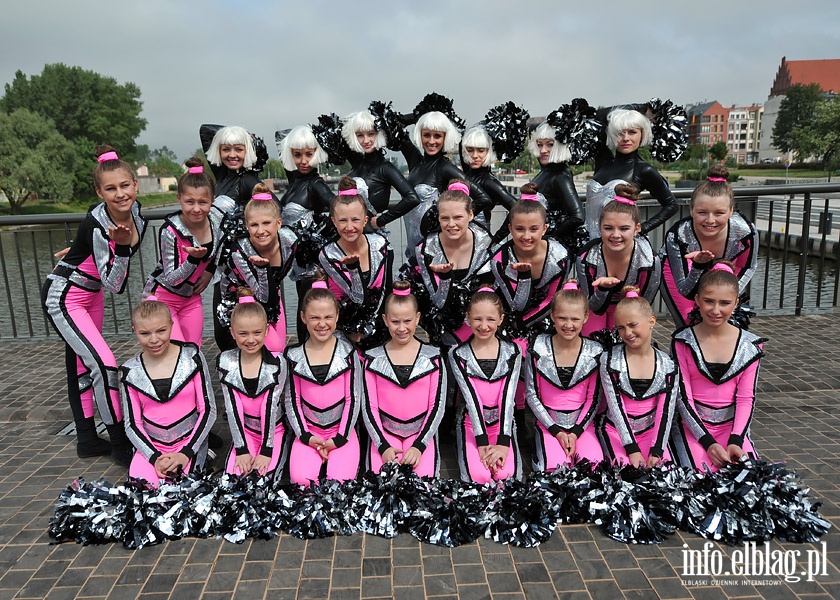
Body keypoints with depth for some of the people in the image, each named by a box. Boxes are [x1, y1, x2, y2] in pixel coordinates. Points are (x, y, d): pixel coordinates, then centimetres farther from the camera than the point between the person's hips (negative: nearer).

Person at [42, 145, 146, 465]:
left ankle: (87, 439, 25)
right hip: (63, 298, -8)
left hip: (92, 294, 8)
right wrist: (121, 244, -42)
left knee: (82, 365, 16)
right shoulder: (96, 224, -29)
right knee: (104, 364, -15)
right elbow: (113, 285, -30)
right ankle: (120, 442, -2)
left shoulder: (135, 211, -8)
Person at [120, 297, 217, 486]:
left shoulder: (192, 358, -6)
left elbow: (208, 410, -4)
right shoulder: (130, 372, -2)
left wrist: (186, 453, -12)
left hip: (189, 442, -2)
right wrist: (154, 457, -13)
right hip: (151, 446, 2)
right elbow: (132, 424, 2)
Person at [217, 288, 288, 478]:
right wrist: (241, 449, -11)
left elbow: (270, 407, -14)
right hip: (245, 431, 2)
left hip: (274, 431, -2)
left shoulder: (277, 363, -13)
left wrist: (266, 450, -17)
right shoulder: (226, 362, -7)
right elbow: (232, 407, -7)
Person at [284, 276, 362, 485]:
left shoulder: (348, 353, -3)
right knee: (301, 479, -22)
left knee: (342, 480, -21)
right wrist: (306, 436, -4)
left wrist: (340, 438, -8)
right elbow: (292, 400, 5)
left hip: (342, 431, -1)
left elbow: (354, 399, -2)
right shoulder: (294, 355, 1)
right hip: (308, 432, 1)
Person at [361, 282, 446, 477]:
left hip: (422, 434, 0)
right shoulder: (373, 359, 3)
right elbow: (369, 407, 3)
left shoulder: (432, 357, 2)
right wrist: (383, 446, -8)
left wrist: (419, 446, -9)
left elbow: (437, 406, 1)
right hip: (384, 434, 0)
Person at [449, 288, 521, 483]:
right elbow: (471, 398, -12)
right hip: (471, 423, -1)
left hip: (502, 422, 1)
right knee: (478, 476, -25)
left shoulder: (512, 352, 1)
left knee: (506, 474, -22)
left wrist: (503, 442, -19)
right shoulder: (458, 354, -4)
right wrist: (482, 442, -20)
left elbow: (507, 397, -9)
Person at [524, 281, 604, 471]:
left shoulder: (595, 352, -4)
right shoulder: (538, 349, -9)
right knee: (556, 469, -25)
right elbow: (532, 395, -4)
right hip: (549, 423, -1)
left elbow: (594, 398, 1)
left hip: (582, 424, 2)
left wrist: (576, 432, -9)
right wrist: (556, 431, -9)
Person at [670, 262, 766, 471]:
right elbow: (683, 396, -8)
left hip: (731, 426, 3)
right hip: (692, 425, -2)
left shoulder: (749, 346, 1)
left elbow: (746, 398, 0)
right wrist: (708, 442, -15)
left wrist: (735, 441, -14)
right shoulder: (683, 342, -7)